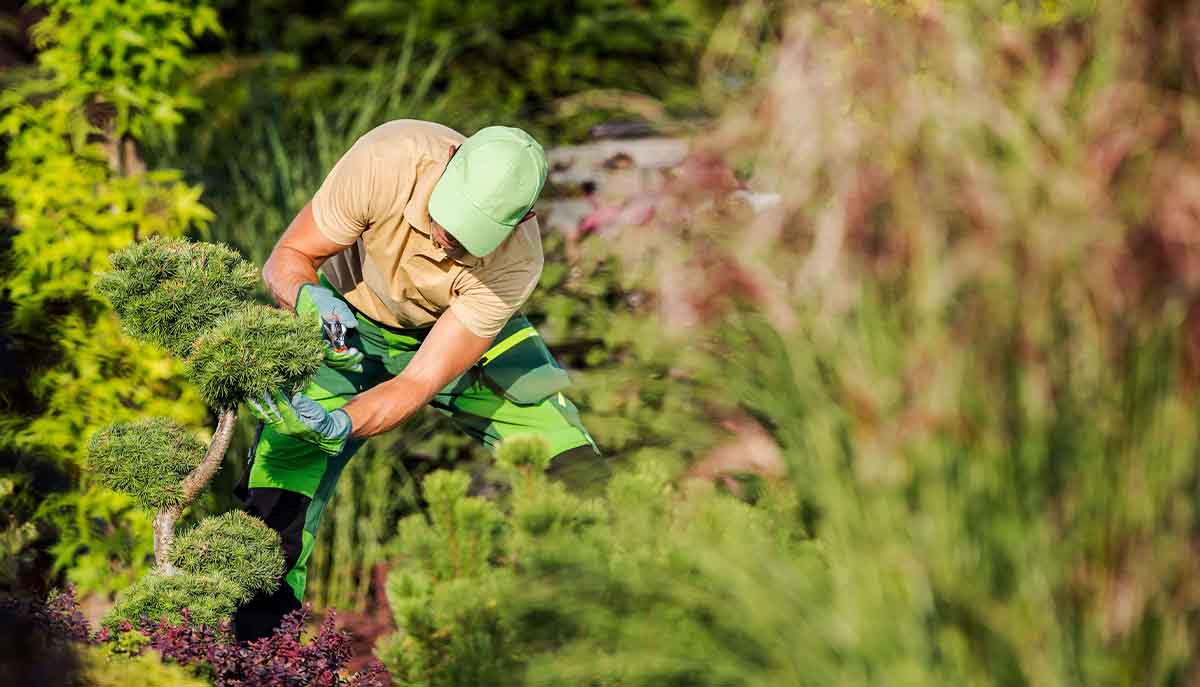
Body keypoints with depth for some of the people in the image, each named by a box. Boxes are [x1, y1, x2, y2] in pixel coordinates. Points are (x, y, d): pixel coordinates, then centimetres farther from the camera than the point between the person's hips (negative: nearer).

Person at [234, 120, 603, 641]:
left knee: (575, 474, -14)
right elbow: (288, 257, -24)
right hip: (348, 323, 0)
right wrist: (311, 300, -47)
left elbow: (419, 383, -34)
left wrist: (338, 425, -51)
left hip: (464, 334, 0)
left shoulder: (515, 262, -35)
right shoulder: (387, 159, -36)